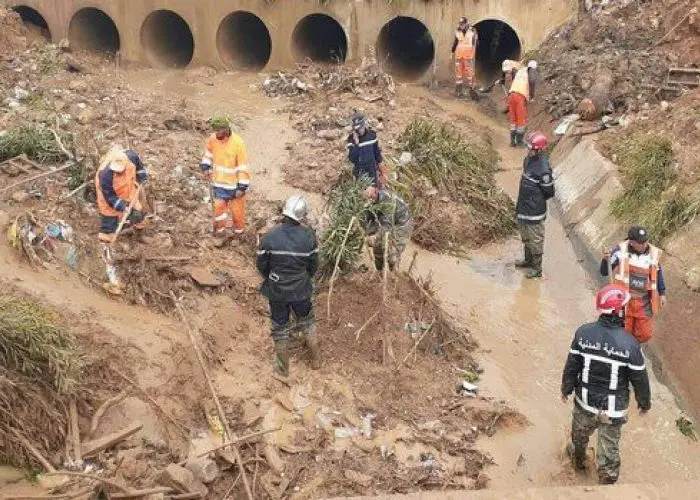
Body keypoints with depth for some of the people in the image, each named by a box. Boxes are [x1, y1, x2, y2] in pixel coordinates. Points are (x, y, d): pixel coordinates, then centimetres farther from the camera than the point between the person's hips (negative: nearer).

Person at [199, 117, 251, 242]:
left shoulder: (238, 143, -25)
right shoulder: (212, 139, -11)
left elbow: (243, 167, -21)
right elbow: (208, 153, 11)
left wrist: (242, 187, -20)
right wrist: (205, 168, -3)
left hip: (235, 183, -3)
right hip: (219, 181, 4)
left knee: (237, 209, 11)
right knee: (218, 206, 5)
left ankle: (238, 232, 33)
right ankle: (220, 231, 24)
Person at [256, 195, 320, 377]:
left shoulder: (269, 237, -19)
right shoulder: (309, 237, -16)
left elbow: (261, 265, -7)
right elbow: (313, 265, -4)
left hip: (276, 291, -1)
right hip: (301, 290, 1)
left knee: (280, 328, 18)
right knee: (307, 322, 25)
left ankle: (283, 367, 33)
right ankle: (316, 359, 37)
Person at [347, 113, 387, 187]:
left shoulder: (372, 135, -3)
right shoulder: (351, 139, -12)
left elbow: (377, 153, 7)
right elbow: (352, 159, -20)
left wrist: (383, 172, 8)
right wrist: (356, 143, -29)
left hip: (373, 171, 2)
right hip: (360, 174, -2)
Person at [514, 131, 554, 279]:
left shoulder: (543, 169, -26)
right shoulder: (528, 159, 1)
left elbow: (549, 192, -16)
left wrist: (536, 200, -2)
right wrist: (521, 201, 14)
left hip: (534, 211, -9)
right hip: (523, 207, 9)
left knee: (535, 239, 5)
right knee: (525, 235, 25)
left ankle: (537, 268, 19)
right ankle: (528, 260, 44)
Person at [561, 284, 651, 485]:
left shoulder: (583, 333, -17)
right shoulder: (630, 343, -24)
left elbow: (571, 366, -7)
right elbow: (639, 379, -12)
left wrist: (566, 389, 11)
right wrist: (645, 402, 7)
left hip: (585, 401, 4)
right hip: (613, 410, -3)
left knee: (580, 434, 31)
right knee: (609, 451, 14)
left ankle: (578, 458, 59)